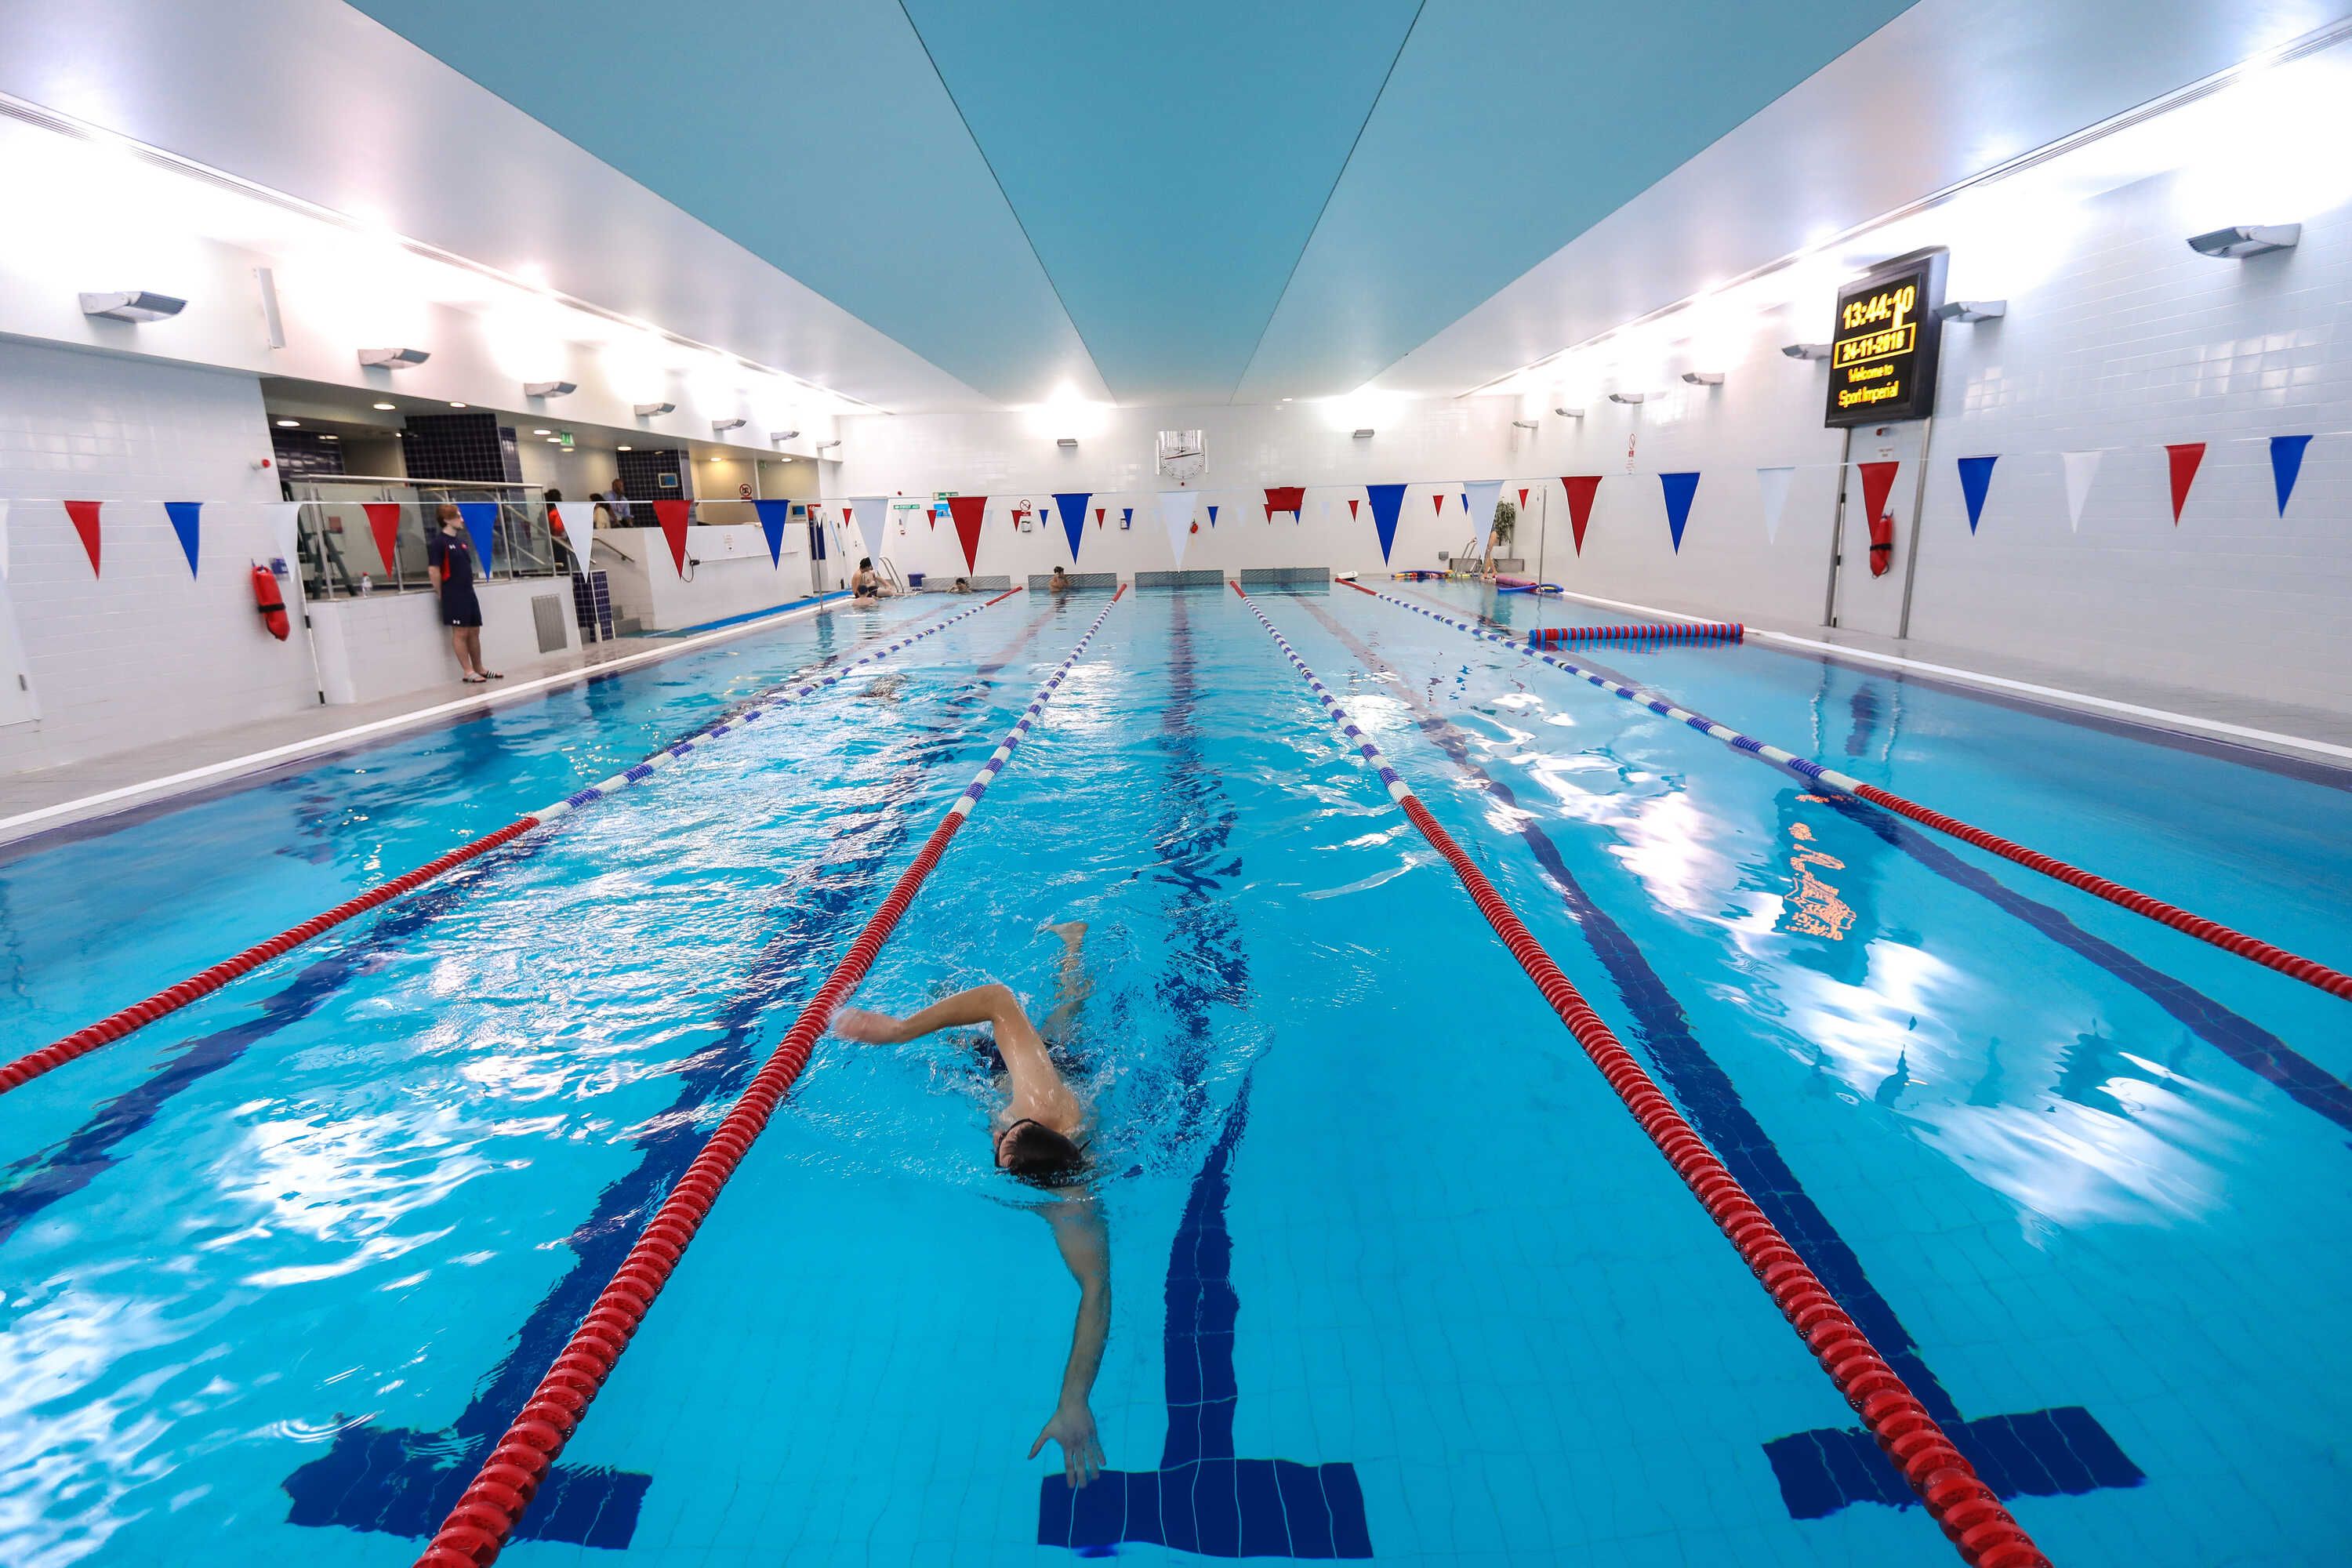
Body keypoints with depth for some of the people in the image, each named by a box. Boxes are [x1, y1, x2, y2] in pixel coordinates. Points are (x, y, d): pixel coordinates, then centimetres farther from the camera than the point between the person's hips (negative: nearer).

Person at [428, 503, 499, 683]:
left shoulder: (462, 541, 14)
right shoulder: (438, 543, -10)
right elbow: (434, 571, -12)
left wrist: (468, 588, 15)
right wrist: (444, 593, -7)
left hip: (468, 592, 8)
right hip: (453, 596, -8)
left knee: (474, 632, 11)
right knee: (460, 633, -4)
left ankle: (479, 669, 19)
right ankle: (468, 672, 0)